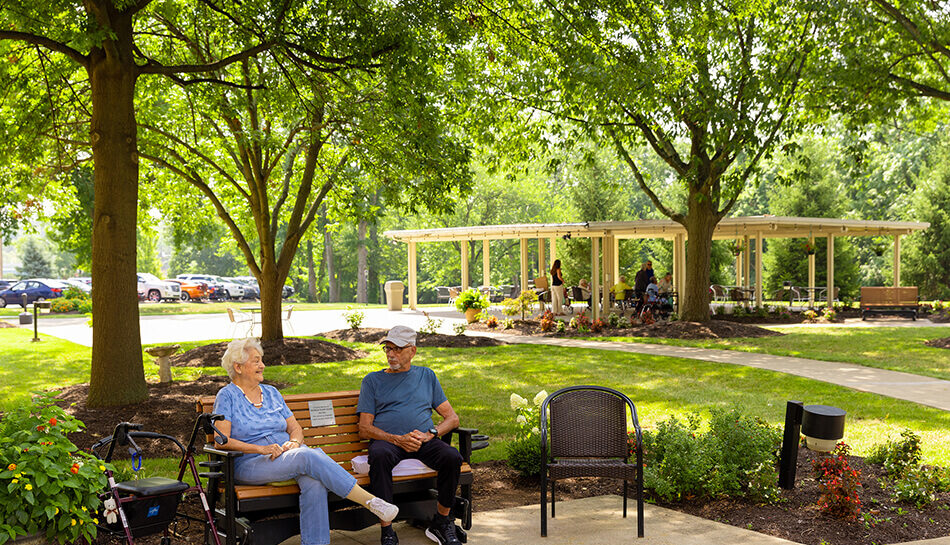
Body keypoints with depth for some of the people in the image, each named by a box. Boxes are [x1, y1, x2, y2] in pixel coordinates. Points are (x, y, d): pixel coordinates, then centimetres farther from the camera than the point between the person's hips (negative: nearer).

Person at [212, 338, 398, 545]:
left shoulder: (271, 393, 19)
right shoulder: (227, 396, 4)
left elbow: (295, 427, 18)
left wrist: (294, 442, -6)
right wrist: (261, 449, -17)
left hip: (288, 453, 5)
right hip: (250, 464, -5)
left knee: (315, 482, -32)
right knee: (308, 457, -33)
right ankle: (370, 501, -32)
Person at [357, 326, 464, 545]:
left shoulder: (426, 375, 21)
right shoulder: (373, 380, 17)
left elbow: (452, 418, 16)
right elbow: (364, 429, 7)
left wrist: (430, 434, -6)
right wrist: (397, 439, -11)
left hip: (424, 439, 2)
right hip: (387, 439, -1)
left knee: (452, 457, -29)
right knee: (379, 456, -37)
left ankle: (441, 523, -8)